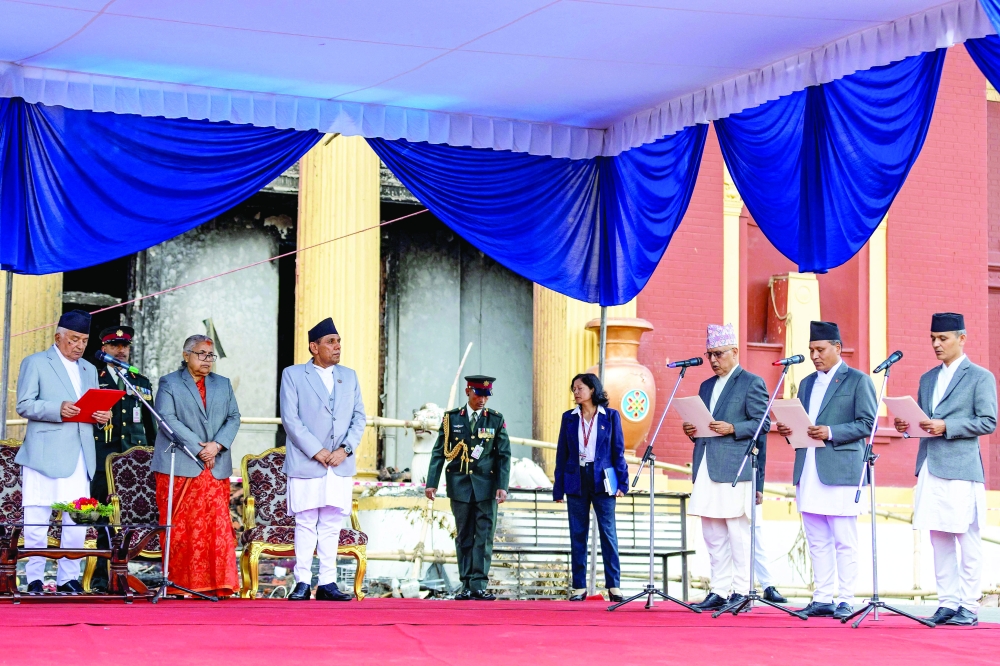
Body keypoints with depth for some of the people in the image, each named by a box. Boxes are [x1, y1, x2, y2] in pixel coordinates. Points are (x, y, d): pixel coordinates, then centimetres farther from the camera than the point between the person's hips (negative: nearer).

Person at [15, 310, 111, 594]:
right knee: (37, 518, -4)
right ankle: (34, 579, 3)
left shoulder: (89, 369, 22)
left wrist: (102, 416, 1)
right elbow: (24, 405, -5)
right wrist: (57, 409, -21)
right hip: (45, 453, -5)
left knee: (78, 520, 1)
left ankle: (68, 578, 8)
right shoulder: (35, 363, 4)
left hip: (80, 455, 5)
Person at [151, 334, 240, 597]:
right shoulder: (169, 383, 5)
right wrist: (198, 448, -14)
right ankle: (180, 585, 2)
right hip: (179, 467, -3)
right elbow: (168, 419, -7)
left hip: (216, 467, 3)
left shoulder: (223, 385, 18)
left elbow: (234, 418, 10)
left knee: (218, 525, -4)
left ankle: (218, 584, -4)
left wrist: (217, 445, -9)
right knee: (179, 527, -2)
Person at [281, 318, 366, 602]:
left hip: (340, 465, 3)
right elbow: (290, 419, -5)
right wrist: (316, 451, -12)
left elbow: (359, 417, 10)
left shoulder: (349, 376, 15)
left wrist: (345, 449, -6)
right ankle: (302, 582, 4)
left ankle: (327, 583, 8)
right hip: (305, 463, -3)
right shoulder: (293, 375, 2)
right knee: (306, 524, -1)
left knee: (332, 525, 5)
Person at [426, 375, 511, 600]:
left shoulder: (496, 419, 4)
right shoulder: (452, 418, 4)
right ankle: (467, 586, 8)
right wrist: (432, 483, -1)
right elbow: (439, 452, 5)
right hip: (459, 485, 1)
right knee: (464, 537, 5)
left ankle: (479, 585, -5)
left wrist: (502, 486, -8)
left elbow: (504, 455, 1)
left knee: (484, 537, -5)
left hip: (486, 485, -1)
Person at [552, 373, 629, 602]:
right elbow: (562, 453, 9)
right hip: (576, 480, 2)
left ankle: (614, 586, 1)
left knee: (608, 533, -3)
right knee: (578, 535, 3)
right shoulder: (569, 418, 8)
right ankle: (579, 587, 7)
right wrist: (558, 488, 5)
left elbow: (618, 451, 3)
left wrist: (622, 482, -4)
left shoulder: (610, 416, 2)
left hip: (602, 480, -2)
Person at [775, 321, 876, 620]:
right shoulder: (807, 384, 20)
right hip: (808, 471, 7)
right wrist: (790, 430, 1)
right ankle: (822, 598, 10)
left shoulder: (858, 380, 0)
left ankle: (845, 600, -2)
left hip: (840, 471, -6)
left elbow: (868, 424, -7)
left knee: (844, 542, -4)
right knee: (817, 542, 7)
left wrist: (831, 433, -17)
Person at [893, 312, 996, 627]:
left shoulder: (981, 377, 0)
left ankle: (969, 607, 1)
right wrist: (907, 425, 0)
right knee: (939, 538, 6)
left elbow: (988, 422, -8)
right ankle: (948, 603, 11)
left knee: (967, 539, -3)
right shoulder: (928, 378, 19)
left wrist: (945, 427, -16)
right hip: (930, 468, 6)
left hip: (961, 468, -6)